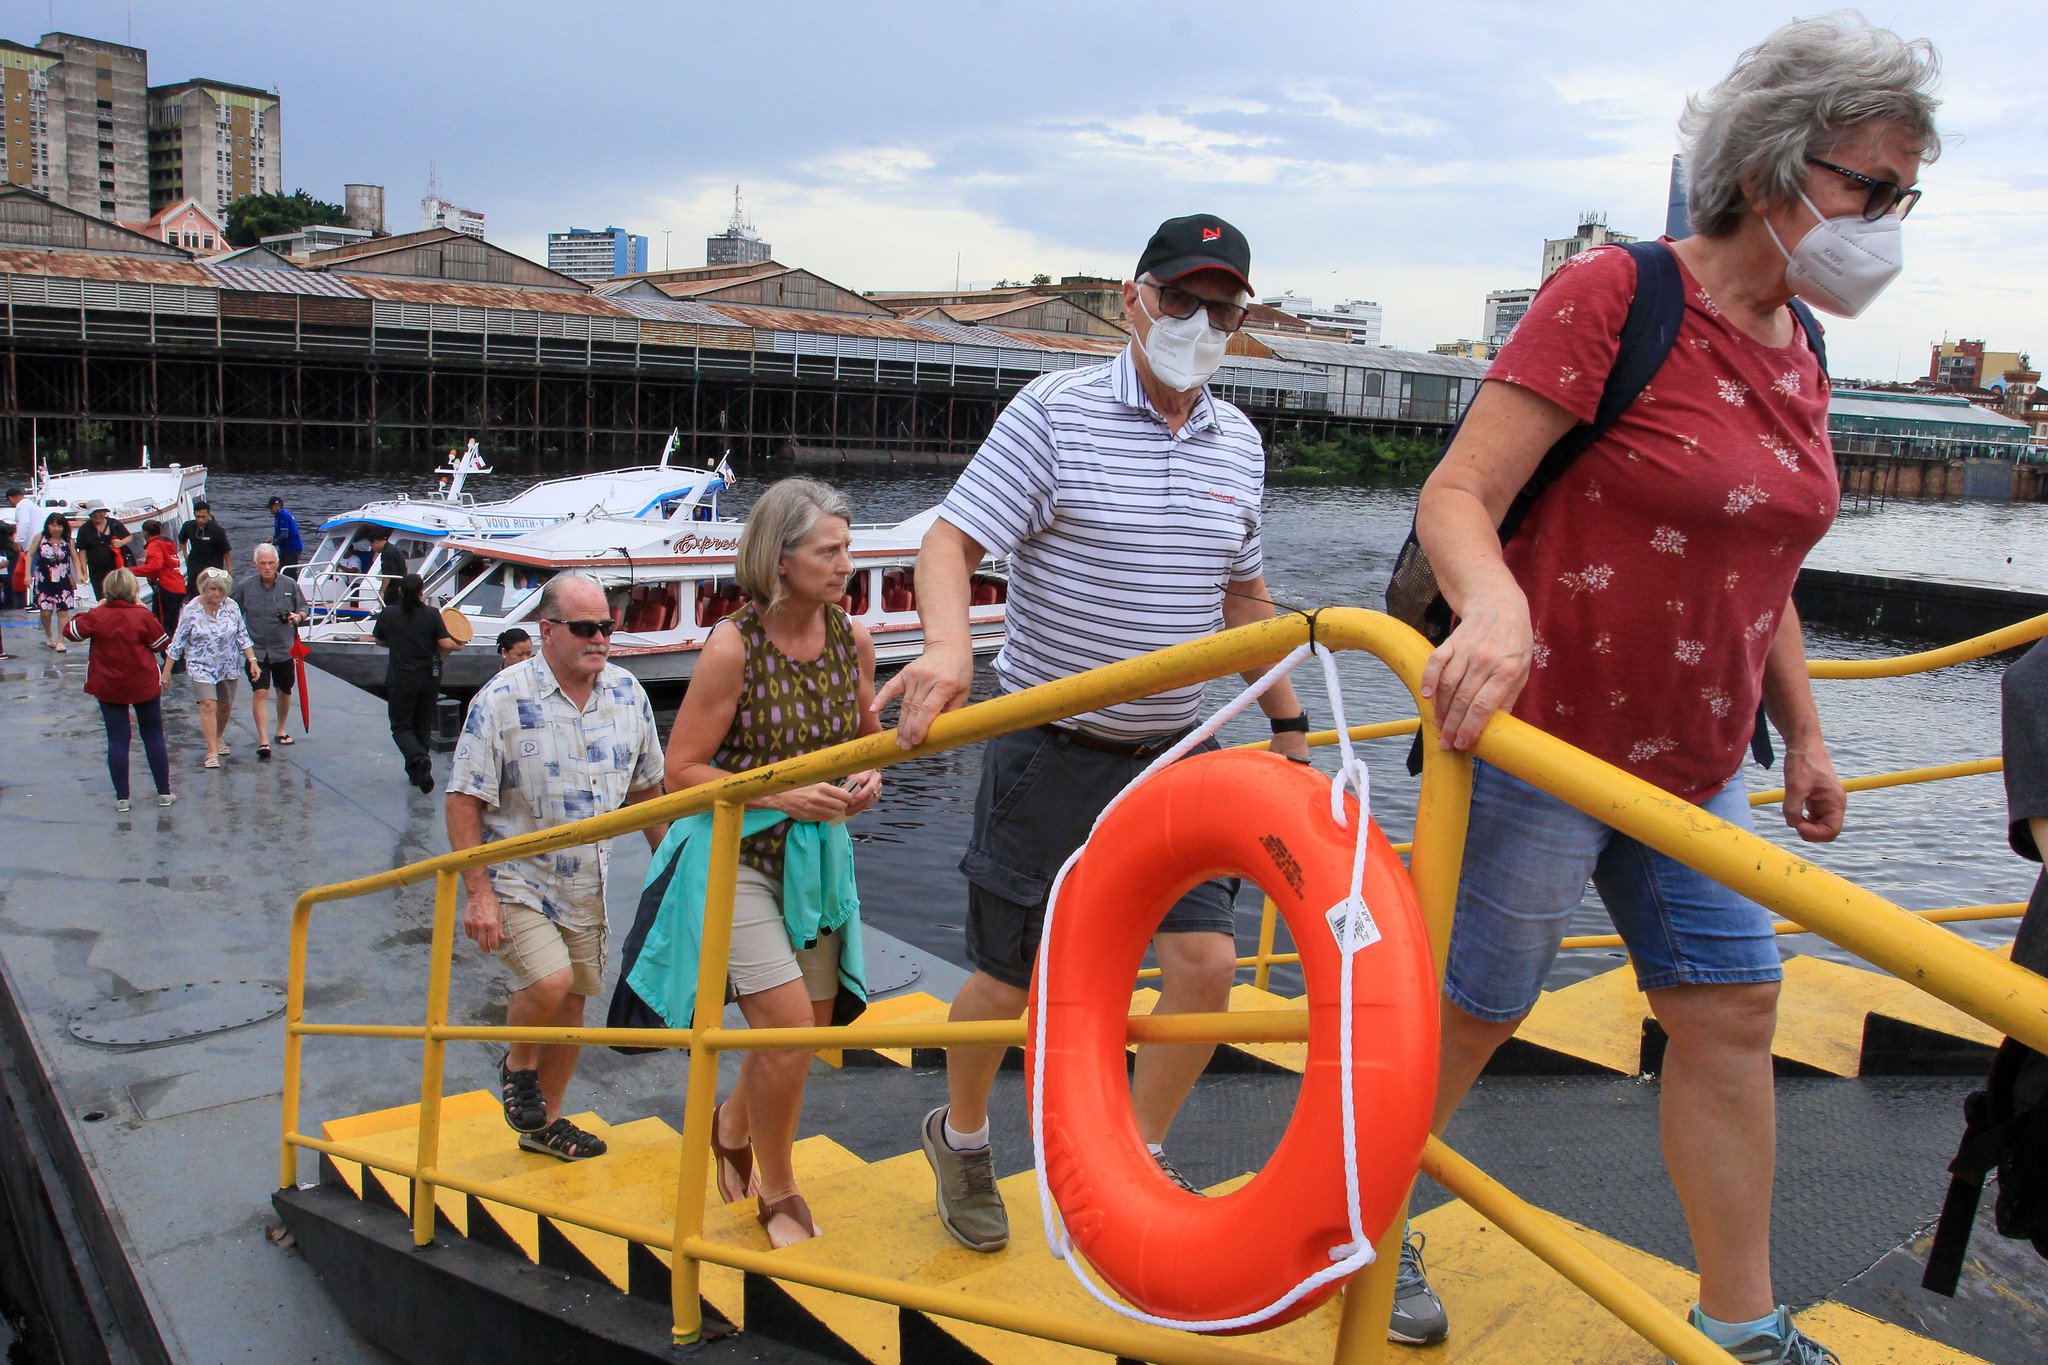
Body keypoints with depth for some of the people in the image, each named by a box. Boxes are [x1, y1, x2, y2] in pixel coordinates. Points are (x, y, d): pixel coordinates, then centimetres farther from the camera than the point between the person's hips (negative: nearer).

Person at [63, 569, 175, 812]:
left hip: (107, 688, 1)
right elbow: (163, 644, -3)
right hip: (145, 686, -1)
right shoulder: (143, 616, -14)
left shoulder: (97, 616, -11)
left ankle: (121, 799, 8)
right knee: (154, 736, 11)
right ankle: (164, 793, 15)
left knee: (117, 740, 6)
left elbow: (71, 630, 3)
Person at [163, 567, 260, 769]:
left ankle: (219, 738, 41)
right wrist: (166, 670, -3)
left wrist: (252, 660, -3)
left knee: (226, 706, 14)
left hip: (227, 667, 4)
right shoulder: (191, 612, -10)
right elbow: (177, 643, -5)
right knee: (208, 705, -15)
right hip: (201, 667, -4)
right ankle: (212, 752, -13)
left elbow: (243, 636, 4)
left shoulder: (232, 608, -3)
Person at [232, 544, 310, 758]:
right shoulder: (245, 586, -4)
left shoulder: (290, 585, -3)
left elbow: (305, 608, 8)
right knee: (260, 693, -11)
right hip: (256, 650, -2)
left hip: (284, 649, 2)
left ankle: (282, 730, 38)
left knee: (284, 692, 16)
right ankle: (263, 742, -13)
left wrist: (298, 616, -14)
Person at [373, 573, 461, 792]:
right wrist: (458, 646, 10)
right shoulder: (432, 615, -6)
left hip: (400, 680, -1)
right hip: (429, 679, 2)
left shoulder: (388, 614, -3)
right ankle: (416, 773, 19)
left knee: (401, 727, 5)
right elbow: (446, 644, -11)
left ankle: (419, 758, -22)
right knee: (423, 726, 16)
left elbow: (380, 641, 11)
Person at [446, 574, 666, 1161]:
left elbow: (647, 788, 10)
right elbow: (465, 800, -14)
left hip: (589, 886, 5)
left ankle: (545, 1123, 34)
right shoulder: (502, 699, -16)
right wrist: (478, 893, -19)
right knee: (550, 981, -23)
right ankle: (517, 1066, 10)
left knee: (571, 1002, 13)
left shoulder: (628, 694, -1)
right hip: (517, 878, -5)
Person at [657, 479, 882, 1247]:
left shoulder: (853, 641, -3)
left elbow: (868, 736, 14)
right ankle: (776, 1191, 14)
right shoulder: (732, 648, -18)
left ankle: (731, 1124, 45)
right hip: (736, 855, -6)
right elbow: (682, 770, -14)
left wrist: (868, 779, -8)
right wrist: (780, 795, -23)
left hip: (816, 855, 6)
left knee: (810, 1025, 13)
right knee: (788, 1023, -12)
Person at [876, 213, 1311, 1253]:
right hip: (1048, 748, -4)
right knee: (1011, 981, 6)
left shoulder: (1239, 444, 7)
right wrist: (947, 649, -36)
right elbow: (950, 542, -16)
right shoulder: (1055, 410, -10)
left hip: (1170, 754, 5)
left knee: (1207, 962, -3)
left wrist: (1286, 718, 19)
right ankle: (960, 1135, 36)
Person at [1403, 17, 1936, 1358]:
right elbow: (1456, 497, -20)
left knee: (1733, 1012, 11)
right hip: (1545, 738, -8)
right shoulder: (1613, 294, -14)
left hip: (1695, 762, 8)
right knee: (1471, 1012, 6)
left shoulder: (1800, 353, 10)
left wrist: (1804, 733, 19)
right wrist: (1495, 602, -41)